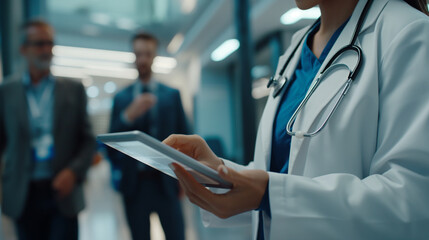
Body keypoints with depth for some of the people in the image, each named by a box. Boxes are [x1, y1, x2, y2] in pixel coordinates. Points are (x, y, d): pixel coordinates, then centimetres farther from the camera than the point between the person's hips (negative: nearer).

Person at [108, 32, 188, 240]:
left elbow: (183, 138, 7)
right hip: (134, 184, 1)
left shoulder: (172, 95, 6)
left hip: (165, 183, -1)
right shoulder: (121, 98, 7)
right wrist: (128, 116, -17)